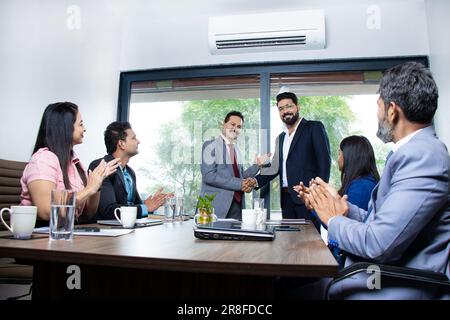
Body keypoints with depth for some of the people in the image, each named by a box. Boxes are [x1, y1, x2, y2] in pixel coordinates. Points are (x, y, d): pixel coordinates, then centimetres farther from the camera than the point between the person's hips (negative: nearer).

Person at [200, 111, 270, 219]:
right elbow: (208, 175, -15)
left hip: (237, 205, 6)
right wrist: (239, 184, -17)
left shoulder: (237, 149, 18)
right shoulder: (211, 145, -3)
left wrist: (257, 165, 7)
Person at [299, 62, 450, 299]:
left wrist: (334, 220, -8)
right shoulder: (418, 151, 11)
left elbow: (379, 244, -25)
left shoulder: (422, 155, -20)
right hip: (381, 276, 8)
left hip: (395, 288, -8)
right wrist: (344, 210, 3)